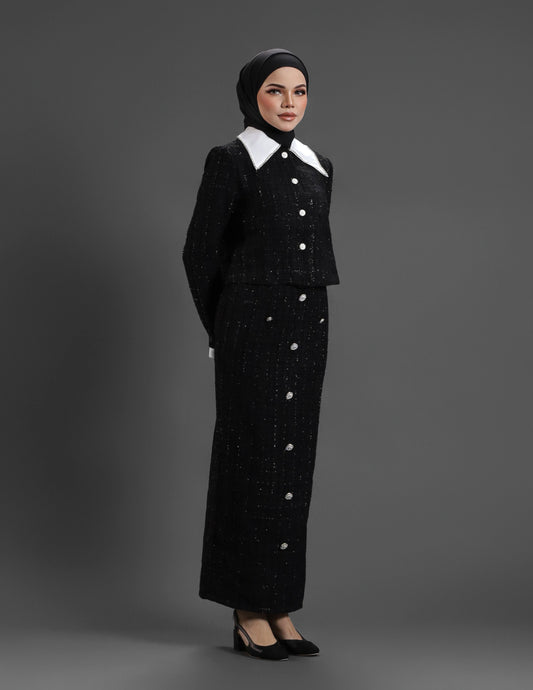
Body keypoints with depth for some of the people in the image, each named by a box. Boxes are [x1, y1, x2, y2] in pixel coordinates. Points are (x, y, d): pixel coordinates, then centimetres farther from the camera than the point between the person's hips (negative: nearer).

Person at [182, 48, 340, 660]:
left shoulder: (319, 167, 13)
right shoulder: (230, 161, -5)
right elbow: (199, 252, -3)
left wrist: (312, 322, 13)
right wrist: (222, 331, 4)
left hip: (308, 329, 6)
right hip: (253, 332, -6)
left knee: (295, 465, 7)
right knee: (253, 461, -2)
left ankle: (280, 608, 15)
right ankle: (248, 612, 8)